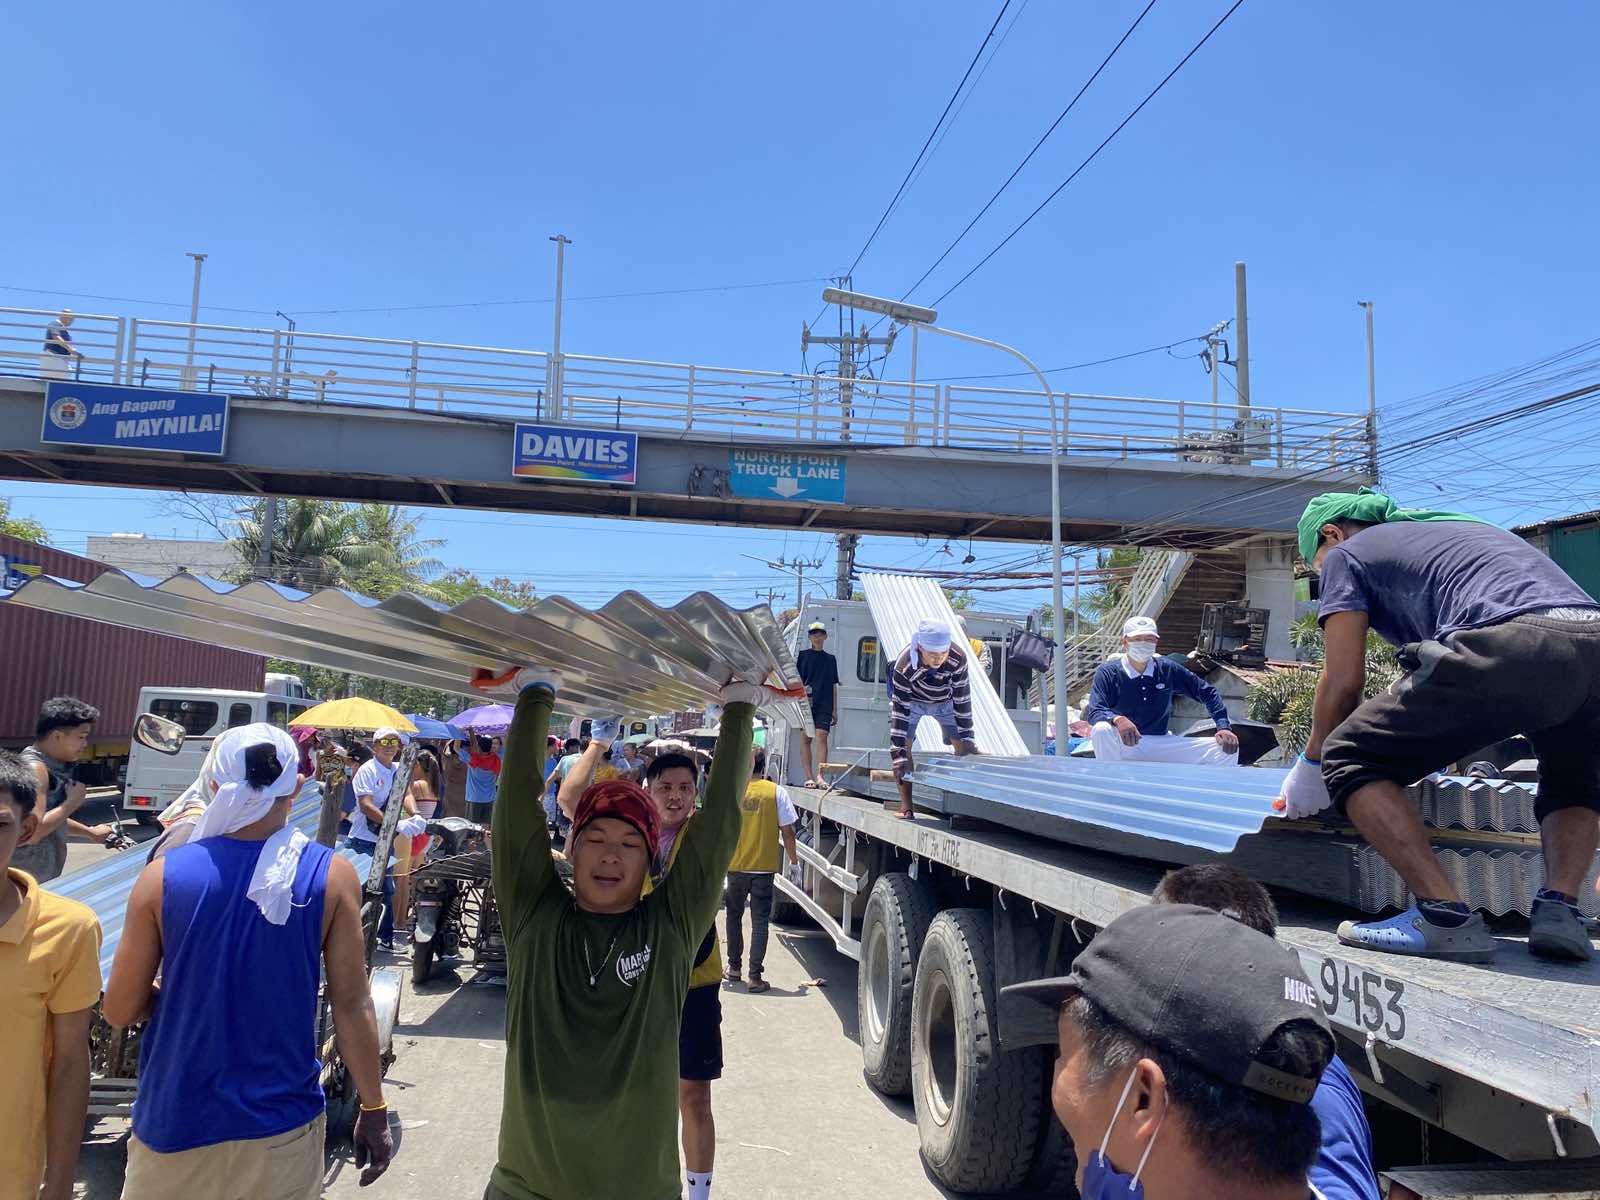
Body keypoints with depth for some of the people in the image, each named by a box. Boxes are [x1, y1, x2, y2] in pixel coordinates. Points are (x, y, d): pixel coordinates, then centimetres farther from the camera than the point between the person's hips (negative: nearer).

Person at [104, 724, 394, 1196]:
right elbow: (352, 1005, -11)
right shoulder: (333, 876, -13)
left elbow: (120, 1010, -4)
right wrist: (374, 1111, 0)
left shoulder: (163, 876, -12)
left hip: (176, 1125, 1)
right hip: (283, 1127, 0)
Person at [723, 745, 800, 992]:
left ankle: (734, 968, 27)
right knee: (760, 921, 5)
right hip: (764, 868, -1)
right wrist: (793, 857, 11)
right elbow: (787, 830, -5)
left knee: (734, 916, 20)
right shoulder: (777, 792, -7)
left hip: (736, 866, 2)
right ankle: (755, 976, 3)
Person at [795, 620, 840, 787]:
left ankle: (819, 776, -15)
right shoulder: (802, 656, 10)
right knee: (805, 739, -1)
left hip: (824, 705, 1)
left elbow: (834, 685, 17)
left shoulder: (831, 659, 16)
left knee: (822, 737, -10)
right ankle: (809, 777, 1)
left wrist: (835, 709, 12)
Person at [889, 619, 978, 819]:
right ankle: (906, 805, -13)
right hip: (912, 699, -2)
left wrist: (966, 738, -22)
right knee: (902, 742, -19)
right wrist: (899, 755, -40)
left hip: (945, 701, 2)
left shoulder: (958, 658, -35)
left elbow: (962, 699, -24)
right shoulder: (904, 666, -40)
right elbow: (899, 710, -38)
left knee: (962, 746, -8)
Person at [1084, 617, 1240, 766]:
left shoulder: (1168, 670, 5)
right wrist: (1118, 719, -41)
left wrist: (1223, 727, -1)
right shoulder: (1107, 673, -7)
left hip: (1161, 743, 4)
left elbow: (1207, 691, 12)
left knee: (1227, 748, -9)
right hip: (1123, 745, -3)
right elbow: (1093, 712, -19)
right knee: (1101, 730, -39)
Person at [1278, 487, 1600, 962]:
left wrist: (1310, 765, 26)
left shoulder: (1347, 553, 20)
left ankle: (1446, 916, -4)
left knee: (1350, 760, 5)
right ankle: (1559, 908, 11)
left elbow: (1343, 682, 12)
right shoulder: (1452, 527, 41)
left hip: (1505, 646, -7)